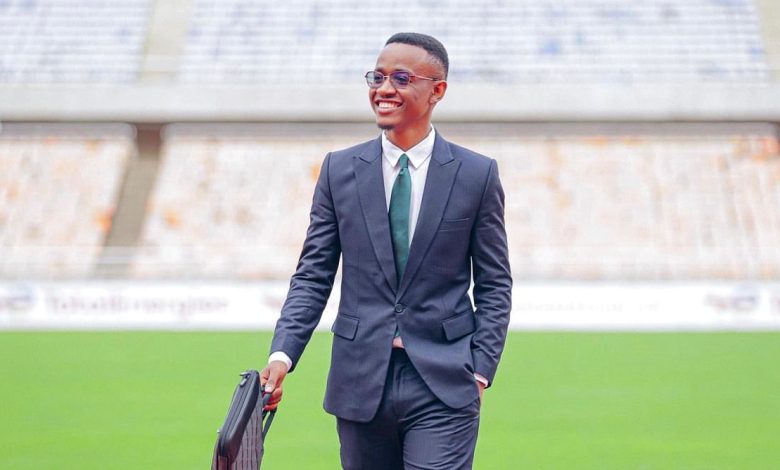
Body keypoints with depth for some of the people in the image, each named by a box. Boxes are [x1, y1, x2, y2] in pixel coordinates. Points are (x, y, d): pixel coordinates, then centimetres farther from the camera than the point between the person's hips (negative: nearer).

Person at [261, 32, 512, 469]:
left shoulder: (478, 174, 1)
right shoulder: (339, 170, 5)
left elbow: (494, 286, 4)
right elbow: (312, 277, 6)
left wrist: (480, 370, -4)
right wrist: (283, 354, -7)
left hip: (444, 387, -2)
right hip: (360, 384, 2)